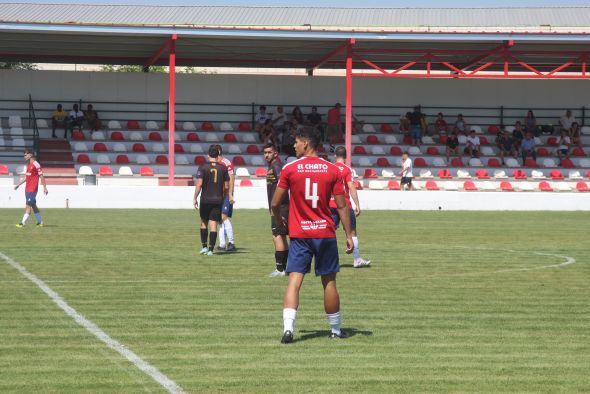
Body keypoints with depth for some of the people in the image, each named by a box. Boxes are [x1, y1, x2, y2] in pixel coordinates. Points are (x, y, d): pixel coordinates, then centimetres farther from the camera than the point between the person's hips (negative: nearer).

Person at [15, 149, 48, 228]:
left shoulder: (36, 165, -13)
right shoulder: (29, 165, 14)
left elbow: (41, 177, -12)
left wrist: (45, 188, -13)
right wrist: (18, 185, 22)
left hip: (32, 190, -9)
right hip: (27, 189, 9)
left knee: (28, 205, -10)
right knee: (33, 205, 12)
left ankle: (23, 223, -12)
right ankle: (40, 222, 19)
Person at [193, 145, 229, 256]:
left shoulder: (203, 167, -5)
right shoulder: (223, 168, 2)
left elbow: (199, 184, -11)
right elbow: (226, 186, 3)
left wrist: (195, 198, -4)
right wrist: (224, 197, 20)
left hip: (205, 199, -1)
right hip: (218, 200, 1)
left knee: (204, 223, 15)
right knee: (213, 225, 0)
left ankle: (204, 246, 12)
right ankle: (211, 249, -4)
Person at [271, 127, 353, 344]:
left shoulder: (289, 169, -3)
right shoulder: (333, 170, 0)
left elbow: (275, 203, 1)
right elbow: (342, 206, -1)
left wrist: (279, 221, 21)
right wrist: (349, 235, 5)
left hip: (299, 234, -1)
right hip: (326, 234, 1)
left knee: (294, 280, -5)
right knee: (329, 282, 11)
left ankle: (288, 328, -21)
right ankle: (336, 329, 22)